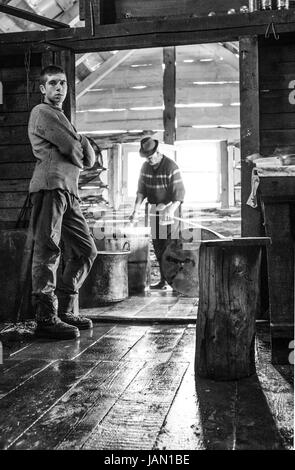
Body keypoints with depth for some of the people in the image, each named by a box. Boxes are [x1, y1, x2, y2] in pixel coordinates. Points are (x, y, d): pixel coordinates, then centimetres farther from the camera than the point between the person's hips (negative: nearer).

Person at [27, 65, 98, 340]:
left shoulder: (60, 117, 32)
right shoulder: (44, 112, 3)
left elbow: (89, 159, 19)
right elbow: (73, 150, -9)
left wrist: (79, 142, 1)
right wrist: (79, 149, 11)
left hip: (68, 191, 9)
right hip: (51, 185, -9)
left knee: (85, 250, 8)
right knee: (47, 251, -11)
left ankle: (66, 310, 14)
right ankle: (46, 319, -10)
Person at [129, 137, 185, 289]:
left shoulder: (171, 167, -16)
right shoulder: (145, 167, 4)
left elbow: (179, 193, -18)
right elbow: (141, 190, 3)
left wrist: (170, 210, -31)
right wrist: (136, 209, -10)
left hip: (169, 210, -6)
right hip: (154, 211, 6)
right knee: (157, 246, 8)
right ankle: (163, 280, 16)